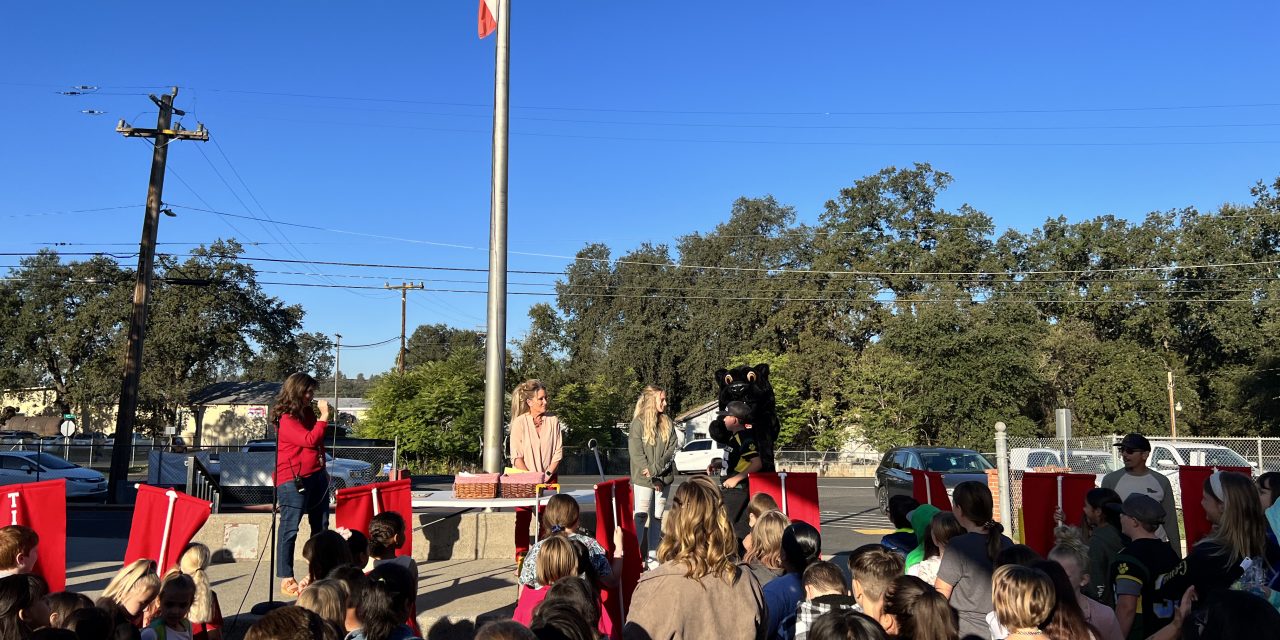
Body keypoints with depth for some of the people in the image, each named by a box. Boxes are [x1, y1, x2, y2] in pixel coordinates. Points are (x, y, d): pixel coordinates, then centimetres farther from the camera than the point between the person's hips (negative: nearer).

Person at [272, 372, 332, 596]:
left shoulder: (308, 413, 13)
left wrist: (323, 470, 21)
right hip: (293, 480, -9)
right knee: (290, 529, -4)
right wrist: (324, 416, -17)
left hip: (316, 477, 9)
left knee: (321, 527, 11)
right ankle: (286, 578, 1)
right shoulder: (286, 420, -12)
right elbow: (310, 440, -22)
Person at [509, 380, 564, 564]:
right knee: (523, 519, -4)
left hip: (548, 479, 2)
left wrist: (548, 474, -7)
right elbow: (516, 456, -7)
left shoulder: (553, 421, 2)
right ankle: (521, 560, 1)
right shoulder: (520, 422, -6)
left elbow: (558, 452, 5)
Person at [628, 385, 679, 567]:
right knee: (641, 516, -5)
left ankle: (652, 555, 12)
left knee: (657, 517, 7)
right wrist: (652, 477, -13)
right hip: (643, 478, -4)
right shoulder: (638, 423, -5)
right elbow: (636, 452, -9)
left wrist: (656, 468, -12)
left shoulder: (668, 423, 9)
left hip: (664, 477, 4)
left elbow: (671, 450, 3)